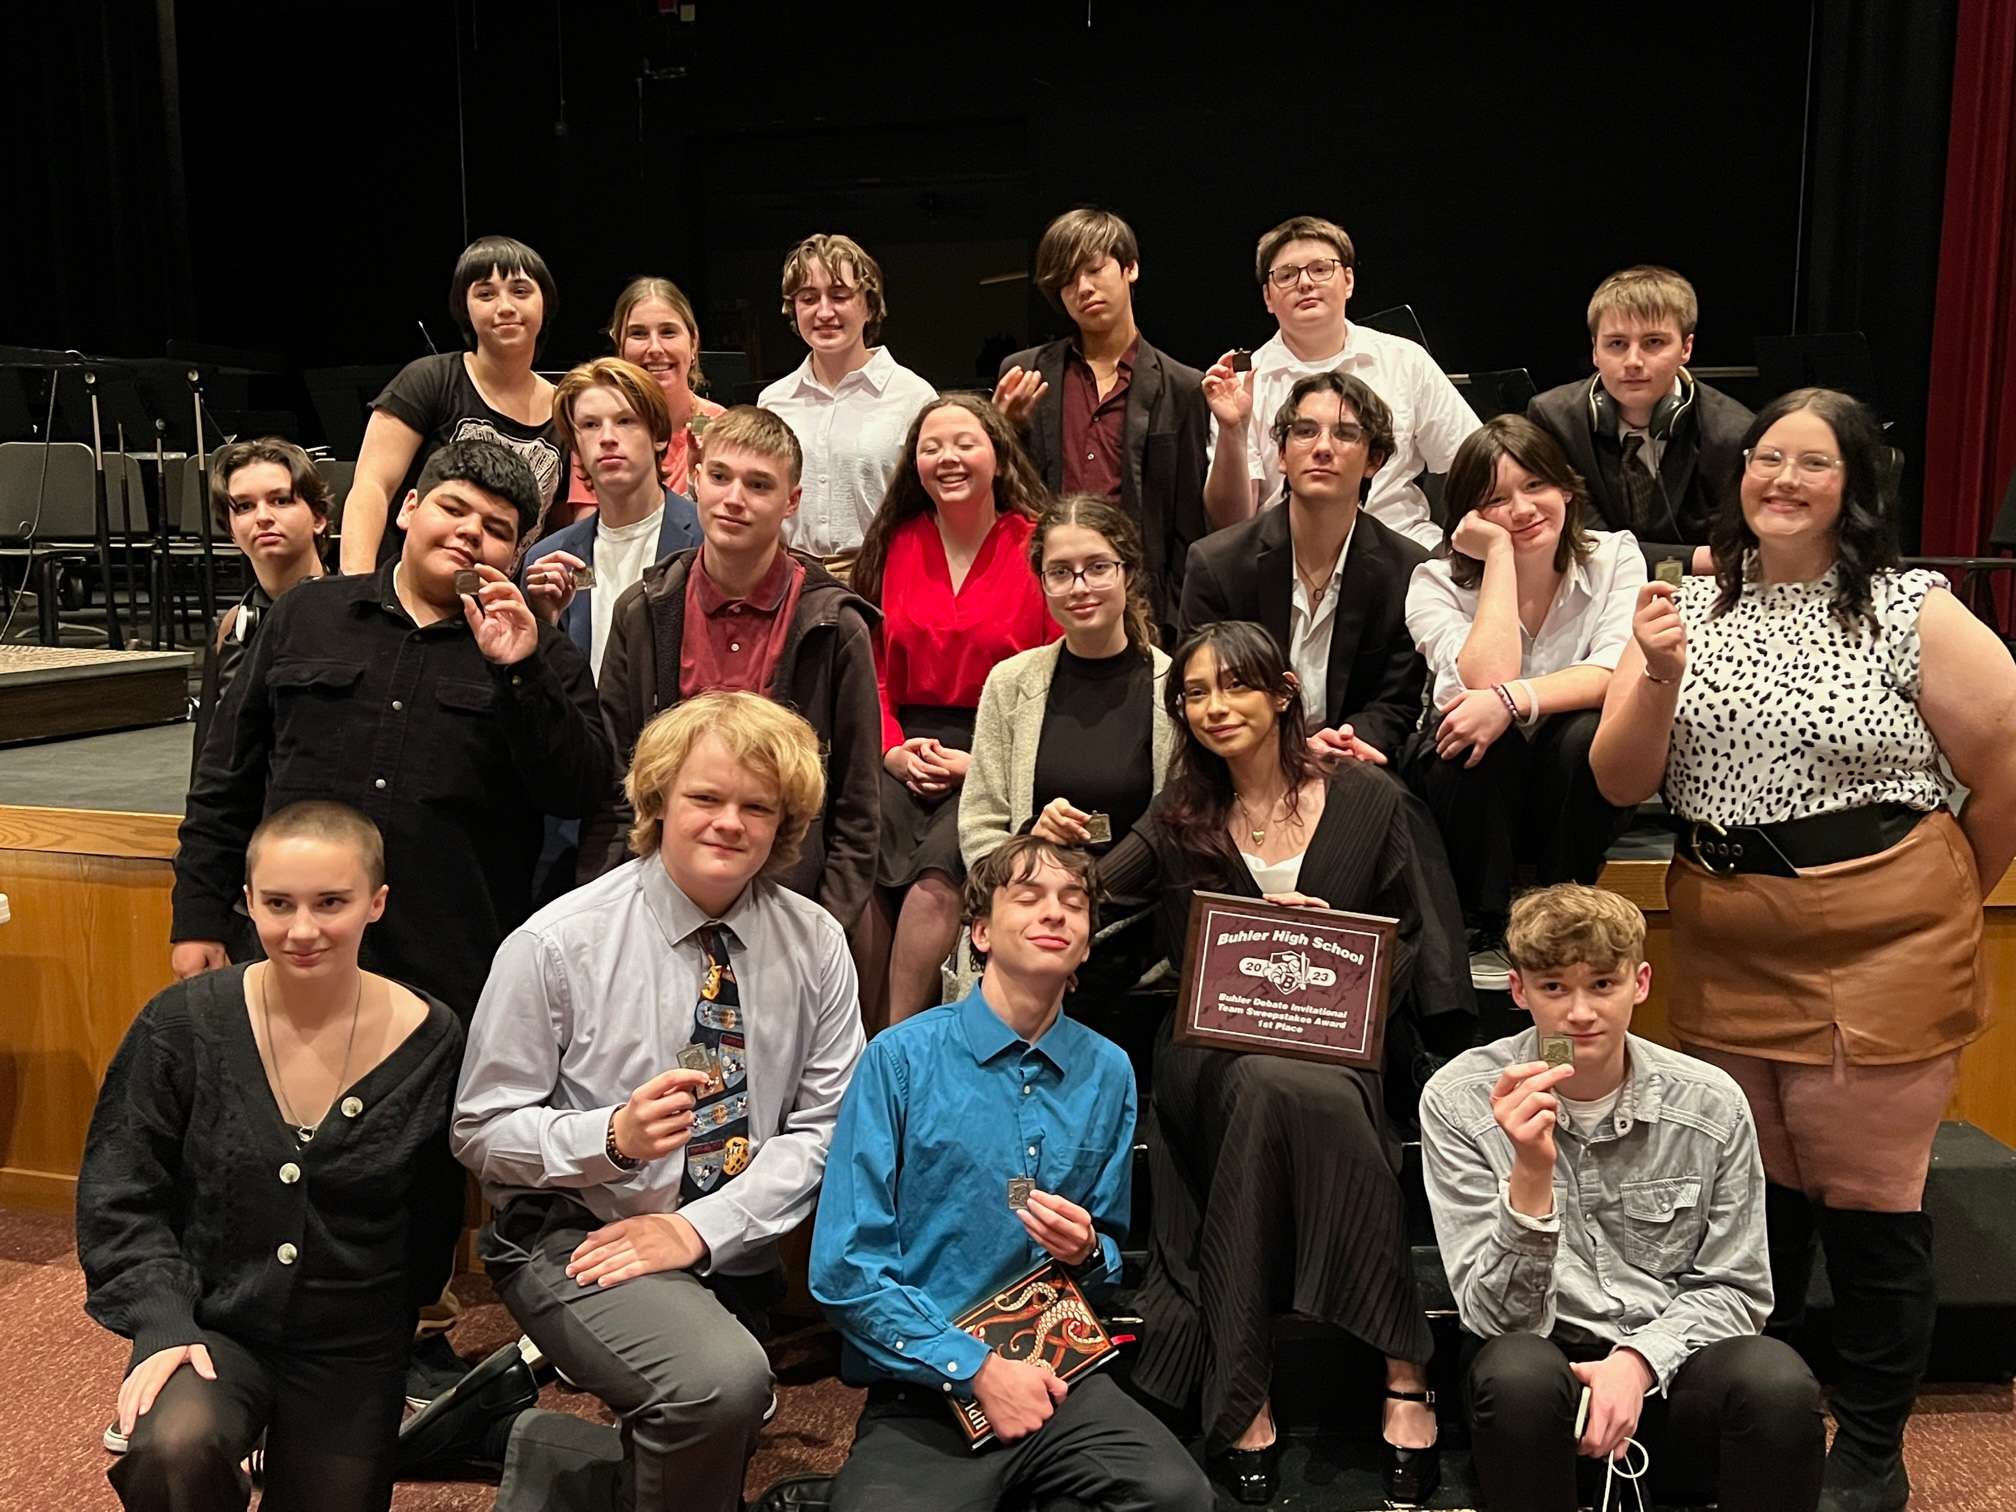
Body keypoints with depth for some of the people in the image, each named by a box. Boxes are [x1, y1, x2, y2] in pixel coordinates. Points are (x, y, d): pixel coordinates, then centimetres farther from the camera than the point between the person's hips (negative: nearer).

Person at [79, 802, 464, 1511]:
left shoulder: (431, 1042, -11)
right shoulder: (182, 1024, -13)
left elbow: (431, 1216, 2)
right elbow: (118, 1197, -6)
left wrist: (388, 1315, 6)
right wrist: (163, 1324, -16)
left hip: (354, 1351, 2)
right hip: (210, 1325, -1)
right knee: (174, 1452, -31)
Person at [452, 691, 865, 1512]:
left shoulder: (815, 944, -6)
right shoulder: (556, 944, -15)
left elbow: (825, 1127, -7)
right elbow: (482, 1132, -11)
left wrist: (700, 1226, -19)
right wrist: (614, 1136, -28)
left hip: (735, 1251, 5)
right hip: (574, 1235, -5)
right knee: (724, 1379, -32)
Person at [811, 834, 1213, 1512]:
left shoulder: (1108, 1072, 7)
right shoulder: (902, 1058, -6)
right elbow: (844, 1267, -9)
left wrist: (1088, 1252, -6)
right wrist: (978, 1368, -13)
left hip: (1061, 1374, 4)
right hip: (923, 1391, -3)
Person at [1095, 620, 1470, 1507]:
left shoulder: (1369, 802, 9)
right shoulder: (1180, 819, 14)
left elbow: (1418, 946, 8)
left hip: (1335, 1043, -1)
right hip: (1209, 1050, 1)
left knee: (1279, 1089, -37)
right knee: (1274, 1086, -35)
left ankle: (1243, 1393, -27)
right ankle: (1403, 1367, -27)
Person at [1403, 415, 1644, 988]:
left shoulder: (1614, 557, -4)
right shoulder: (1437, 581, -8)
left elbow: (1617, 672, -21)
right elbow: (1487, 680, -26)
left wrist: (1512, 700, -37)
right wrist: (1499, 554, -21)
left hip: (1569, 792, 1)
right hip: (1472, 782, -1)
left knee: (1589, 734, -32)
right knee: (1484, 738, -34)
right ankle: (1481, 930, -15)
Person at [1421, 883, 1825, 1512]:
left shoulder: (1710, 1104, -3)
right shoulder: (1458, 1101, -10)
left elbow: (1734, 1289, 6)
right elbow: (1495, 1315, -13)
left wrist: (1638, 1361, -14)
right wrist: (1531, 1175, -30)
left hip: (1667, 1365, 1)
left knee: (1778, 1382, -31)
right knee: (1519, 1374, -35)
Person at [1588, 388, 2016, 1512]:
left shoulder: (1914, 613, -7)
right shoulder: (1690, 607, 6)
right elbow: (1622, 785, 1)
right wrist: (1658, 681, -16)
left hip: (1880, 944, -4)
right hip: (1726, 946, 4)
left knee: (1866, 1197, 4)